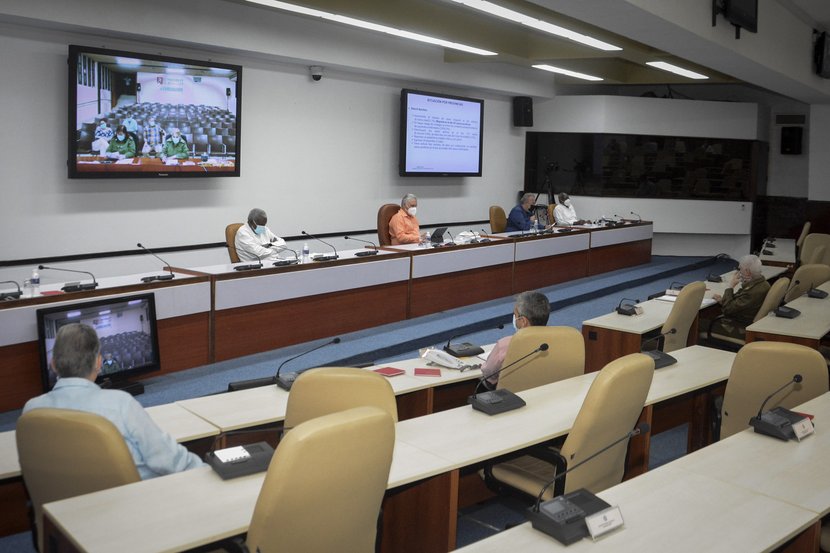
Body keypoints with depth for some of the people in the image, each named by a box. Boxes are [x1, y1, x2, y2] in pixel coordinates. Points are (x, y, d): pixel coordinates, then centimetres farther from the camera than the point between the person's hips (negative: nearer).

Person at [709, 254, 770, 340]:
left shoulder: (753, 291, -30)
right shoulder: (761, 282, 2)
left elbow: (728, 309, -23)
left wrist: (731, 286, -15)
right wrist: (722, 299, -1)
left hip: (741, 330, -9)